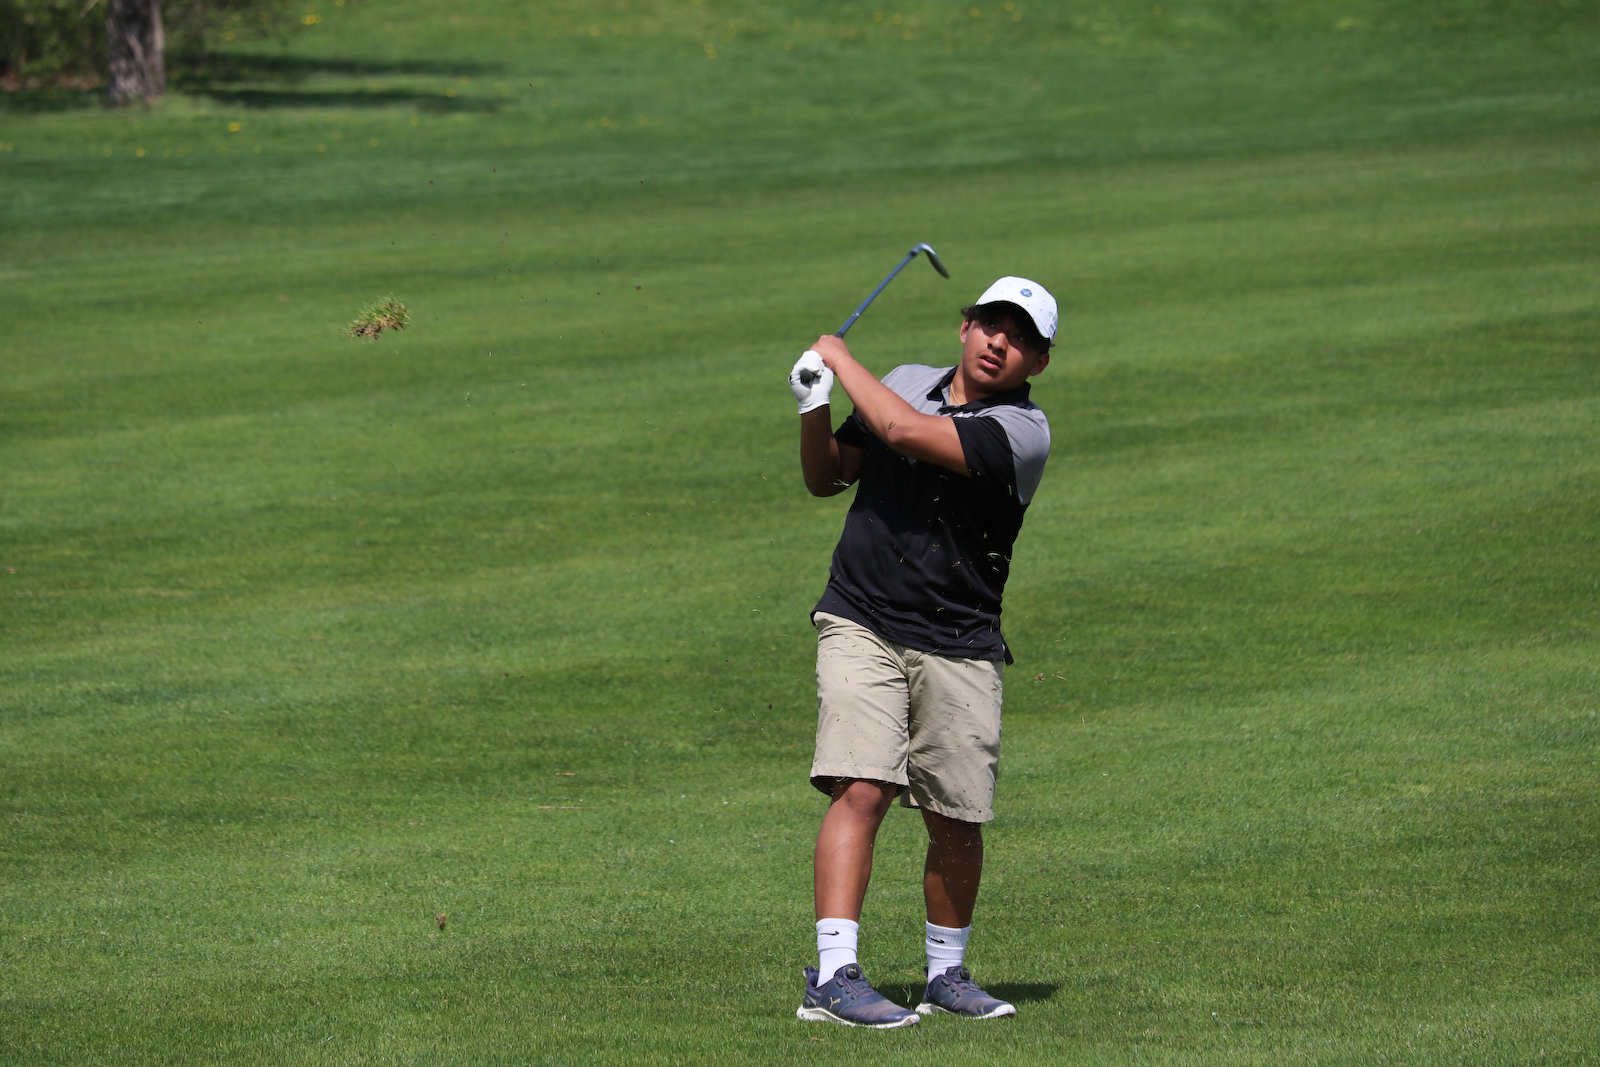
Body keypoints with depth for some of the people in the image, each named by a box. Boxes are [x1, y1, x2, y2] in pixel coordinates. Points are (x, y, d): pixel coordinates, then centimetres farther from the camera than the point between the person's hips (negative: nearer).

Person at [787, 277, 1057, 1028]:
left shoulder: (1021, 432, -8)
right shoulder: (906, 382, 9)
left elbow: (907, 433, -20)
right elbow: (826, 478, 17)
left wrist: (841, 359, -7)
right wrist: (814, 407, -2)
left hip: (959, 649, -1)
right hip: (861, 626, 1)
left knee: (956, 823, 3)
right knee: (861, 789, -16)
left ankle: (947, 972, 25)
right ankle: (833, 976, -22)